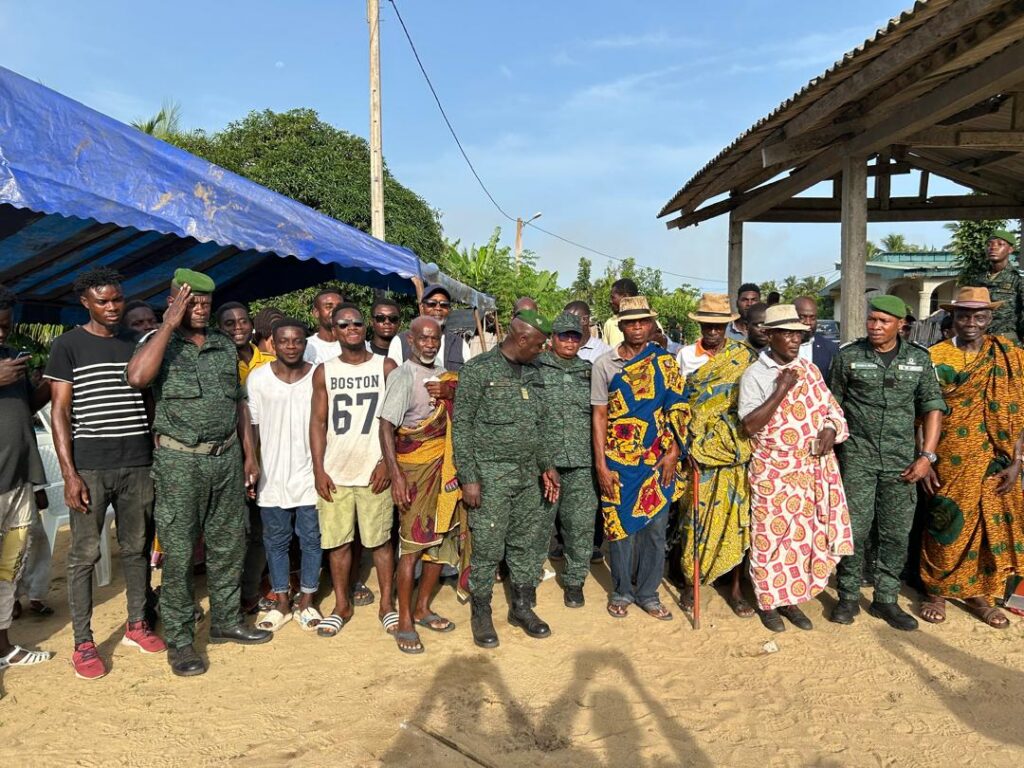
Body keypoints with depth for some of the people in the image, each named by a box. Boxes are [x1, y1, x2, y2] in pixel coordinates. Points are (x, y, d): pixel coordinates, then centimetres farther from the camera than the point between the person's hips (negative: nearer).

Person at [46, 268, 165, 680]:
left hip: (138, 464, 3)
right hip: (89, 466, -3)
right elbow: (60, 412, -3)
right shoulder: (68, 345, 0)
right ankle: (83, 643, 13)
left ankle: (137, 625, 26)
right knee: (84, 555, 2)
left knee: (137, 548, 11)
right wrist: (69, 473, -10)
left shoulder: (138, 343, 10)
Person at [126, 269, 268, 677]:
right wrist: (169, 325, -18)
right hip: (180, 461, -4)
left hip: (227, 457, 5)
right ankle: (179, 639, 15)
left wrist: (249, 455, 12)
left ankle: (226, 621, 29)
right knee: (179, 552, 2)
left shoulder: (225, 346, 11)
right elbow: (137, 377, -24)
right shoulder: (158, 342, -2)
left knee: (228, 546, 13)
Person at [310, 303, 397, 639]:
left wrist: (387, 462, -8)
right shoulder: (324, 372, 7)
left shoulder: (386, 367, 2)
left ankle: (387, 604, 19)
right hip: (334, 472, 2)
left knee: (380, 539, 5)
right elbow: (318, 422, 5)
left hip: (374, 470, -2)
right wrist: (318, 469, -2)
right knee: (337, 541, 8)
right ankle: (341, 606, 23)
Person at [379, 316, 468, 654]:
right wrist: (396, 476, -23)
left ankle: (422, 608, 25)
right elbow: (386, 427, -17)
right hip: (415, 468, -7)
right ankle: (405, 622, 7)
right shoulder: (403, 376, -9)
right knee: (412, 543, -4)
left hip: (446, 467, 7)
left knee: (443, 538, 10)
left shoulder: (444, 375, 13)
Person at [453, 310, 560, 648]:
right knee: (487, 547, 0)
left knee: (529, 542, 12)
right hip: (491, 476, -6)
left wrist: (546, 465, 14)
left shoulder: (532, 373, 11)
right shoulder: (479, 370, -9)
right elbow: (461, 426, -10)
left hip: (527, 475, 6)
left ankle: (522, 607, 28)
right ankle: (481, 614, 17)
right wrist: (468, 478, -13)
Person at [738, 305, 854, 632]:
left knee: (805, 534, 12)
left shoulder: (810, 369, 8)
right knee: (771, 537, 4)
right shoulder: (754, 374, -9)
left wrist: (831, 428, -5)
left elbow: (831, 406, 16)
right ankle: (768, 601, 21)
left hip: (814, 468, 5)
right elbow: (749, 426, -18)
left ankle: (791, 598, 28)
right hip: (773, 472, -5)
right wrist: (781, 390, -20)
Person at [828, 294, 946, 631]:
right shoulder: (848, 355, -1)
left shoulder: (919, 358, 5)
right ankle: (848, 598, 16)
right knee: (854, 530, 0)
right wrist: (830, 447, -1)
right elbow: (834, 405, 4)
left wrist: (927, 455, -1)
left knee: (897, 534, 7)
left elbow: (933, 407, 6)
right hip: (857, 458, -2)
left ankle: (885, 599, 22)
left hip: (902, 461, 2)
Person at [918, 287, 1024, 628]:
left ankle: (980, 595, 26)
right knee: (944, 526, 6)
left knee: (992, 527, 9)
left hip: (993, 465, 2)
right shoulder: (935, 357, -4)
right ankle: (936, 592, 22)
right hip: (948, 462, -2)